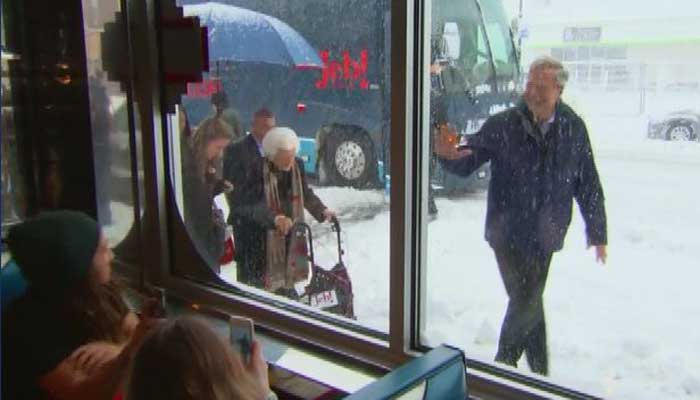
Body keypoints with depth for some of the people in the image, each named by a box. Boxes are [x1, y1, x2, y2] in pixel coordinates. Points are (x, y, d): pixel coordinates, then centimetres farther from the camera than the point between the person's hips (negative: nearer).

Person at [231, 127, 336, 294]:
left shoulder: (297, 166, -4)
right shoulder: (258, 169, -21)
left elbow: (306, 194, 12)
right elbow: (253, 205, -31)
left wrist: (322, 211, -1)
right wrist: (275, 219, -45)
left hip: (288, 229, 5)